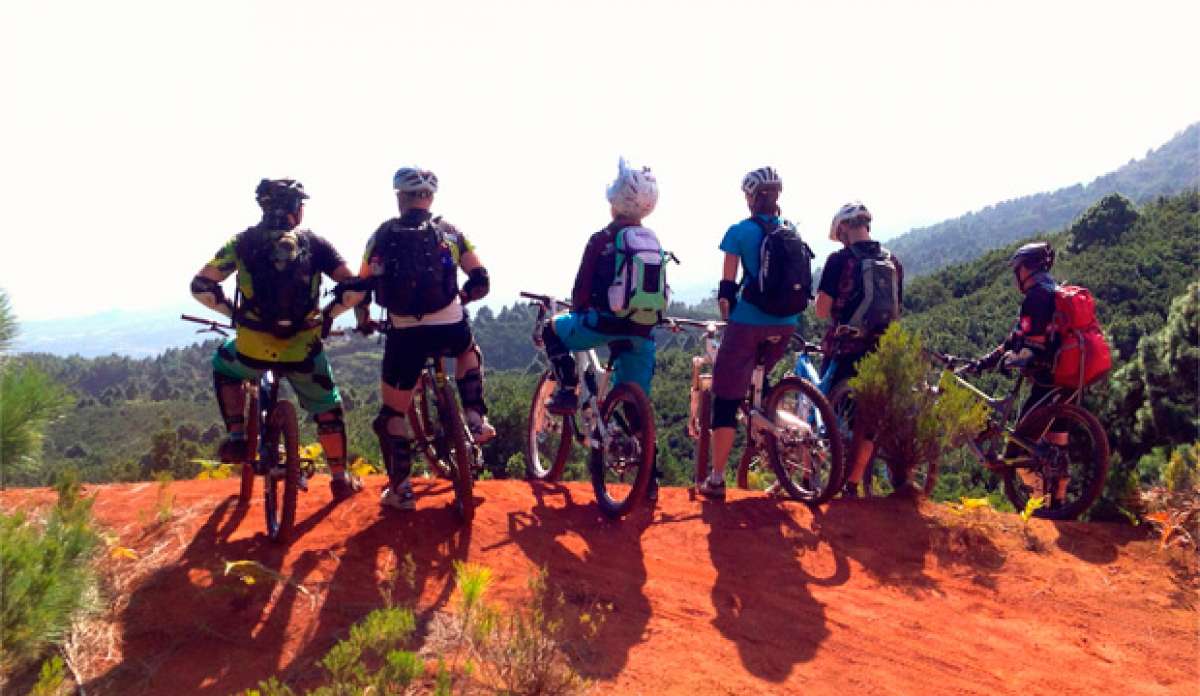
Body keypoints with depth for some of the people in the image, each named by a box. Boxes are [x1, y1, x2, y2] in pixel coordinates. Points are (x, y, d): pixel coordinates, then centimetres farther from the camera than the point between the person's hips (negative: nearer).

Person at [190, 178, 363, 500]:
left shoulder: (243, 241, 4)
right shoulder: (313, 243, 3)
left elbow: (201, 286, 4)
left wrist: (233, 310, 20)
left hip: (252, 350, 1)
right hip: (302, 352, 0)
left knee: (223, 365, 35)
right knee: (327, 407, 24)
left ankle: (236, 438, 23)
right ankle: (341, 478, 26)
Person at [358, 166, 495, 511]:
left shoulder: (383, 234, 8)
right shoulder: (450, 232, 10)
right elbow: (481, 282, 10)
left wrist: (363, 319, 27)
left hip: (404, 334, -1)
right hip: (450, 328, 1)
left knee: (392, 414, 14)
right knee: (469, 351, 36)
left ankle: (399, 490, 15)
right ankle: (474, 419, 22)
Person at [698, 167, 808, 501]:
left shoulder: (740, 232, -3)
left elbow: (727, 285, -5)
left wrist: (726, 313, 11)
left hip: (748, 321, -5)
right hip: (786, 323, 5)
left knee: (727, 398, 0)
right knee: (760, 382, 32)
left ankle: (715, 480, -1)